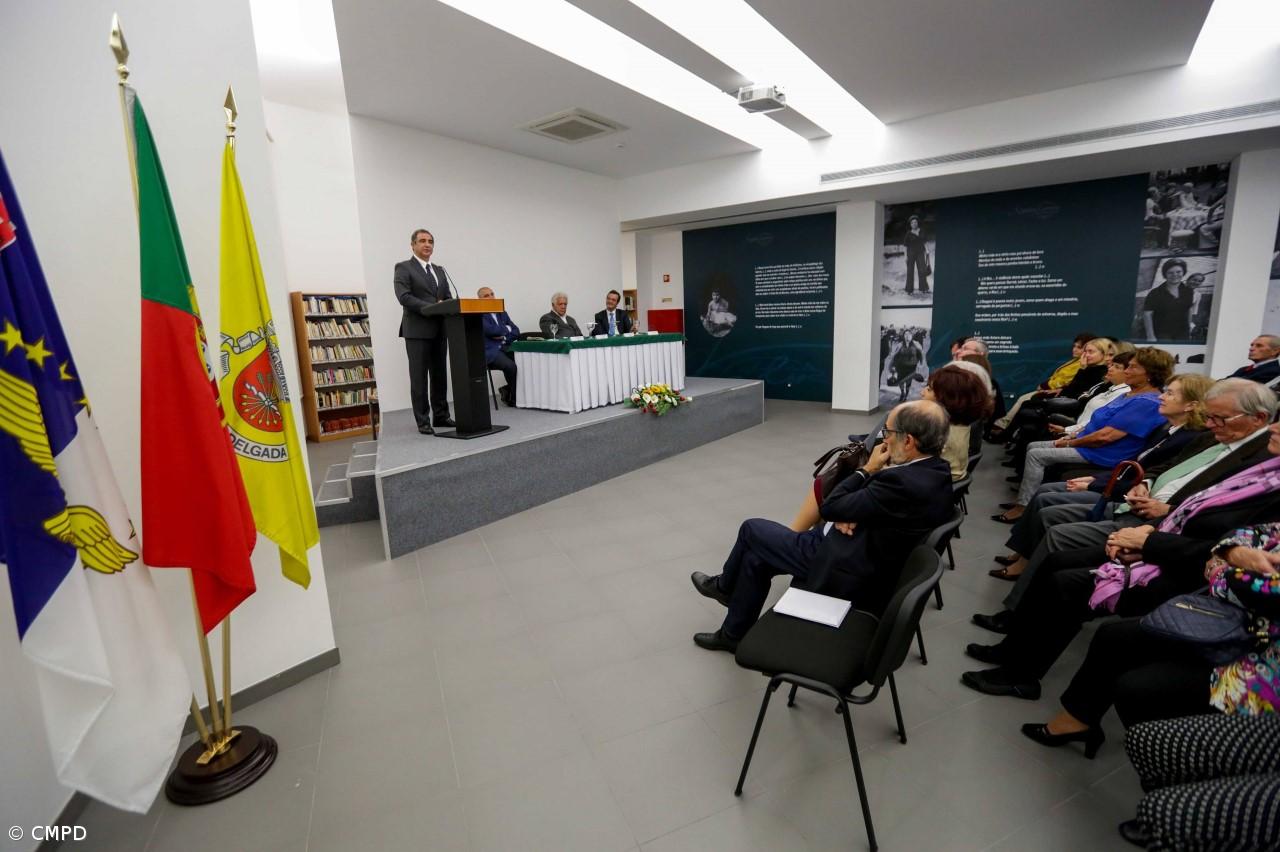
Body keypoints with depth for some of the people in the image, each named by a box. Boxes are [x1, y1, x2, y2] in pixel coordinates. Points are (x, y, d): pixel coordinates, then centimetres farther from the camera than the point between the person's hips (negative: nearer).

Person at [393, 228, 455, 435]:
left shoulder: (439, 270, 20)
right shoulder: (403, 268, 0)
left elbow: (448, 297, 14)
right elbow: (404, 297, -13)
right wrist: (431, 307, -21)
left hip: (439, 330, 6)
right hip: (417, 331, -6)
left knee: (440, 375, 10)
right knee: (419, 377, -2)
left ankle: (441, 416, 18)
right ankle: (423, 421, 3)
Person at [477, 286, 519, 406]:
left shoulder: (501, 312, 19)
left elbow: (516, 331, 13)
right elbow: (491, 330, -18)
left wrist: (504, 337, -7)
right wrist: (507, 328, 0)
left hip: (504, 348, 6)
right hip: (489, 351, -6)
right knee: (511, 366, -30)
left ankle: (508, 390, 1)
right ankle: (514, 398, -7)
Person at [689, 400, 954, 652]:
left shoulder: (903, 483, -32)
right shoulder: (936, 471, -2)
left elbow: (829, 508, -21)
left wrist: (867, 470, -10)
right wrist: (849, 512, -12)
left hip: (845, 570, -9)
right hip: (868, 562, 9)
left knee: (752, 529, 8)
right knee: (756, 556, 16)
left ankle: (724, 586, 36)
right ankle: (734, 634, 33)